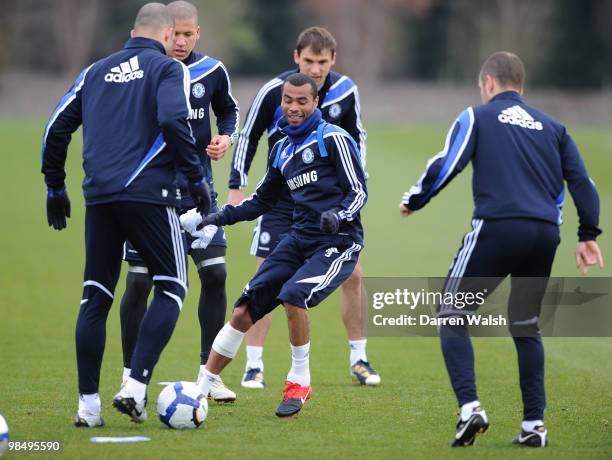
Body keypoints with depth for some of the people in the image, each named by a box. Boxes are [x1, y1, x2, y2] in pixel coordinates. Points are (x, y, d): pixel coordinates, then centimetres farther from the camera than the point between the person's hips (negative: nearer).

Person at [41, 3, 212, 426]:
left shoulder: (97, 71, 18)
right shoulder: (168, 68, 3)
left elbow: (58, 127, 16)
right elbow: (173, 120, -15)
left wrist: (55, 187, 24)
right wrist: (197, 177, -7)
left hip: (99, 196, 5)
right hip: (148, 192, -5)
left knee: (96, 297, 11)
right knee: (172, 288, 5)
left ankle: (88, 404, 7)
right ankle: (135, 387, -10)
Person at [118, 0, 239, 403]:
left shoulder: (211, 72, 1)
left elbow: (229, 111, 17)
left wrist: (226, 138, -2)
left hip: (197, 188, 2)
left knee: (215, 273, -5)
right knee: (140, 280, -3)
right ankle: (130, 376, 11)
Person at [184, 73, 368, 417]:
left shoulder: (333, 138, -6)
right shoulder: (283, 150, 15)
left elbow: (359, 191, -9)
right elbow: (262, 201, 26)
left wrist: (339, 215, -29)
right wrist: (217, 218, 14)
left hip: (338, 242, -7)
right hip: (300, 240, 7)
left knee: (293, 295, -30)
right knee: (244, 311, -3)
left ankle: (300, 383, -11)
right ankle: (202, 388, 5)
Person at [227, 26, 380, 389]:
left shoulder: (345, 91, -8)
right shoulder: (273, 92, -15)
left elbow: (357, 137, 11)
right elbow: (248, 138, -2)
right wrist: (237, 188, -4)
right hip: (281, 199, -2)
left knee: (353, 274, 0)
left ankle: (359, 359, 16)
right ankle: (254, 366, 0)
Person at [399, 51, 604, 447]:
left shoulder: (477, 117, 10)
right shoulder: (551, 127, 22)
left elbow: (445, 166, -1)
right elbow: (581, 181, 14)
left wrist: (413, 202, 14)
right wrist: (589, 235, 16)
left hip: (497, 228, -4)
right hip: (545, 235, 4)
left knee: (452, 317, 6)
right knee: (526, 326, 20)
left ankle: (470, 407, -12)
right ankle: (534, 425, 13)